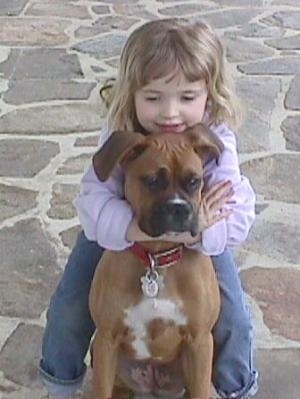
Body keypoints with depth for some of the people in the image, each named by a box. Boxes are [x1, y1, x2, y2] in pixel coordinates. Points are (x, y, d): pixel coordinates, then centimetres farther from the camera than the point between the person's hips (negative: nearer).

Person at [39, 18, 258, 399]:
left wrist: (192, 231, -53)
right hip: (119, 233, 1)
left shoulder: (216, 143, -32)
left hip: (198, 240, 0)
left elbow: (237, 217, -35)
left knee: (233, 320, -4)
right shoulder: (120, 138, -32)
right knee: (69, 309, -1)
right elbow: (93, 202, -39)